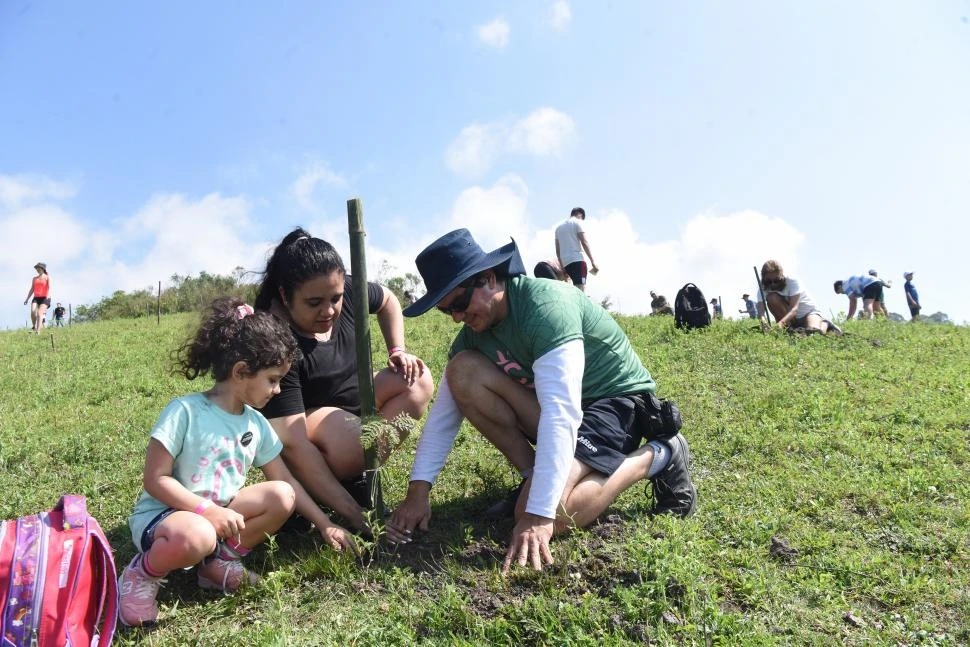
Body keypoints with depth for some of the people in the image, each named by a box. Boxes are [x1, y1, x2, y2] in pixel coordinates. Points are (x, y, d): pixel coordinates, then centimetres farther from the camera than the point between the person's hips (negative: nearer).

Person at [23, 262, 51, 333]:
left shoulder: (47, 277, 6)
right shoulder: (35, 278, 20)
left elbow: (49, 287, -9)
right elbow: (32, 290, 19)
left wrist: (48, 295, -28)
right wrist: (27, 299, 10)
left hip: (45, 298, -4)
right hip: (36, 298, 4)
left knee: (39, 313, -19)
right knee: (33, 312, -20)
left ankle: (38, 332, -25)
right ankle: (33, 326, 4)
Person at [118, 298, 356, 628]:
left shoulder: (256, 424, 0)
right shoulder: (185, 411, -19)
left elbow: (287, 483, 6)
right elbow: (156, 480, -18)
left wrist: (325, 525, 4)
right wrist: (208, 510, -27)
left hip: (219, 513, 6)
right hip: (161, 514, -6)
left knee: (281, 497, -15)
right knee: (196, 536, -40)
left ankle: (218, 562, 1)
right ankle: (143, 572, -6)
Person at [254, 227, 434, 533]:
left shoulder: (345, 292, -17)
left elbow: (387, 300, 9)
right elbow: (293, 444, -37)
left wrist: (397, 350, -5)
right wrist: (355, 515, -39)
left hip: (353, 403, 7)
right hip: (303, 420, -7)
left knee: (417, 382, -10)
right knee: (346, 438, -37)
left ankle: (359, 476, -10)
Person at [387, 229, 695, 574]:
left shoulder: (546, 305, -28)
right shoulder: (474, 332, -3)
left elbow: (561, 413, -37)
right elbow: (444, 413, -2)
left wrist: (537, 516, -42)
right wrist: (418, 491, -12)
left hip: (617, 400, -7)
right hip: (546, 407, 7)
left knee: (549, 515, -29)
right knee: (462, 370, -15)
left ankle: (656, 457, -5)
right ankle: (533, 476, -3)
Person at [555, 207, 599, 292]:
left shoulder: (559, 226, 22)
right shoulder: (577, 222, 4)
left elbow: (557, 250, 20)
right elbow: (584, 242, -7)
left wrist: (562, 267, 23)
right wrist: (593, 262, -9)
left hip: (565, 262, 7)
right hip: (577, 260, -7)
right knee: (581, 289, -17)